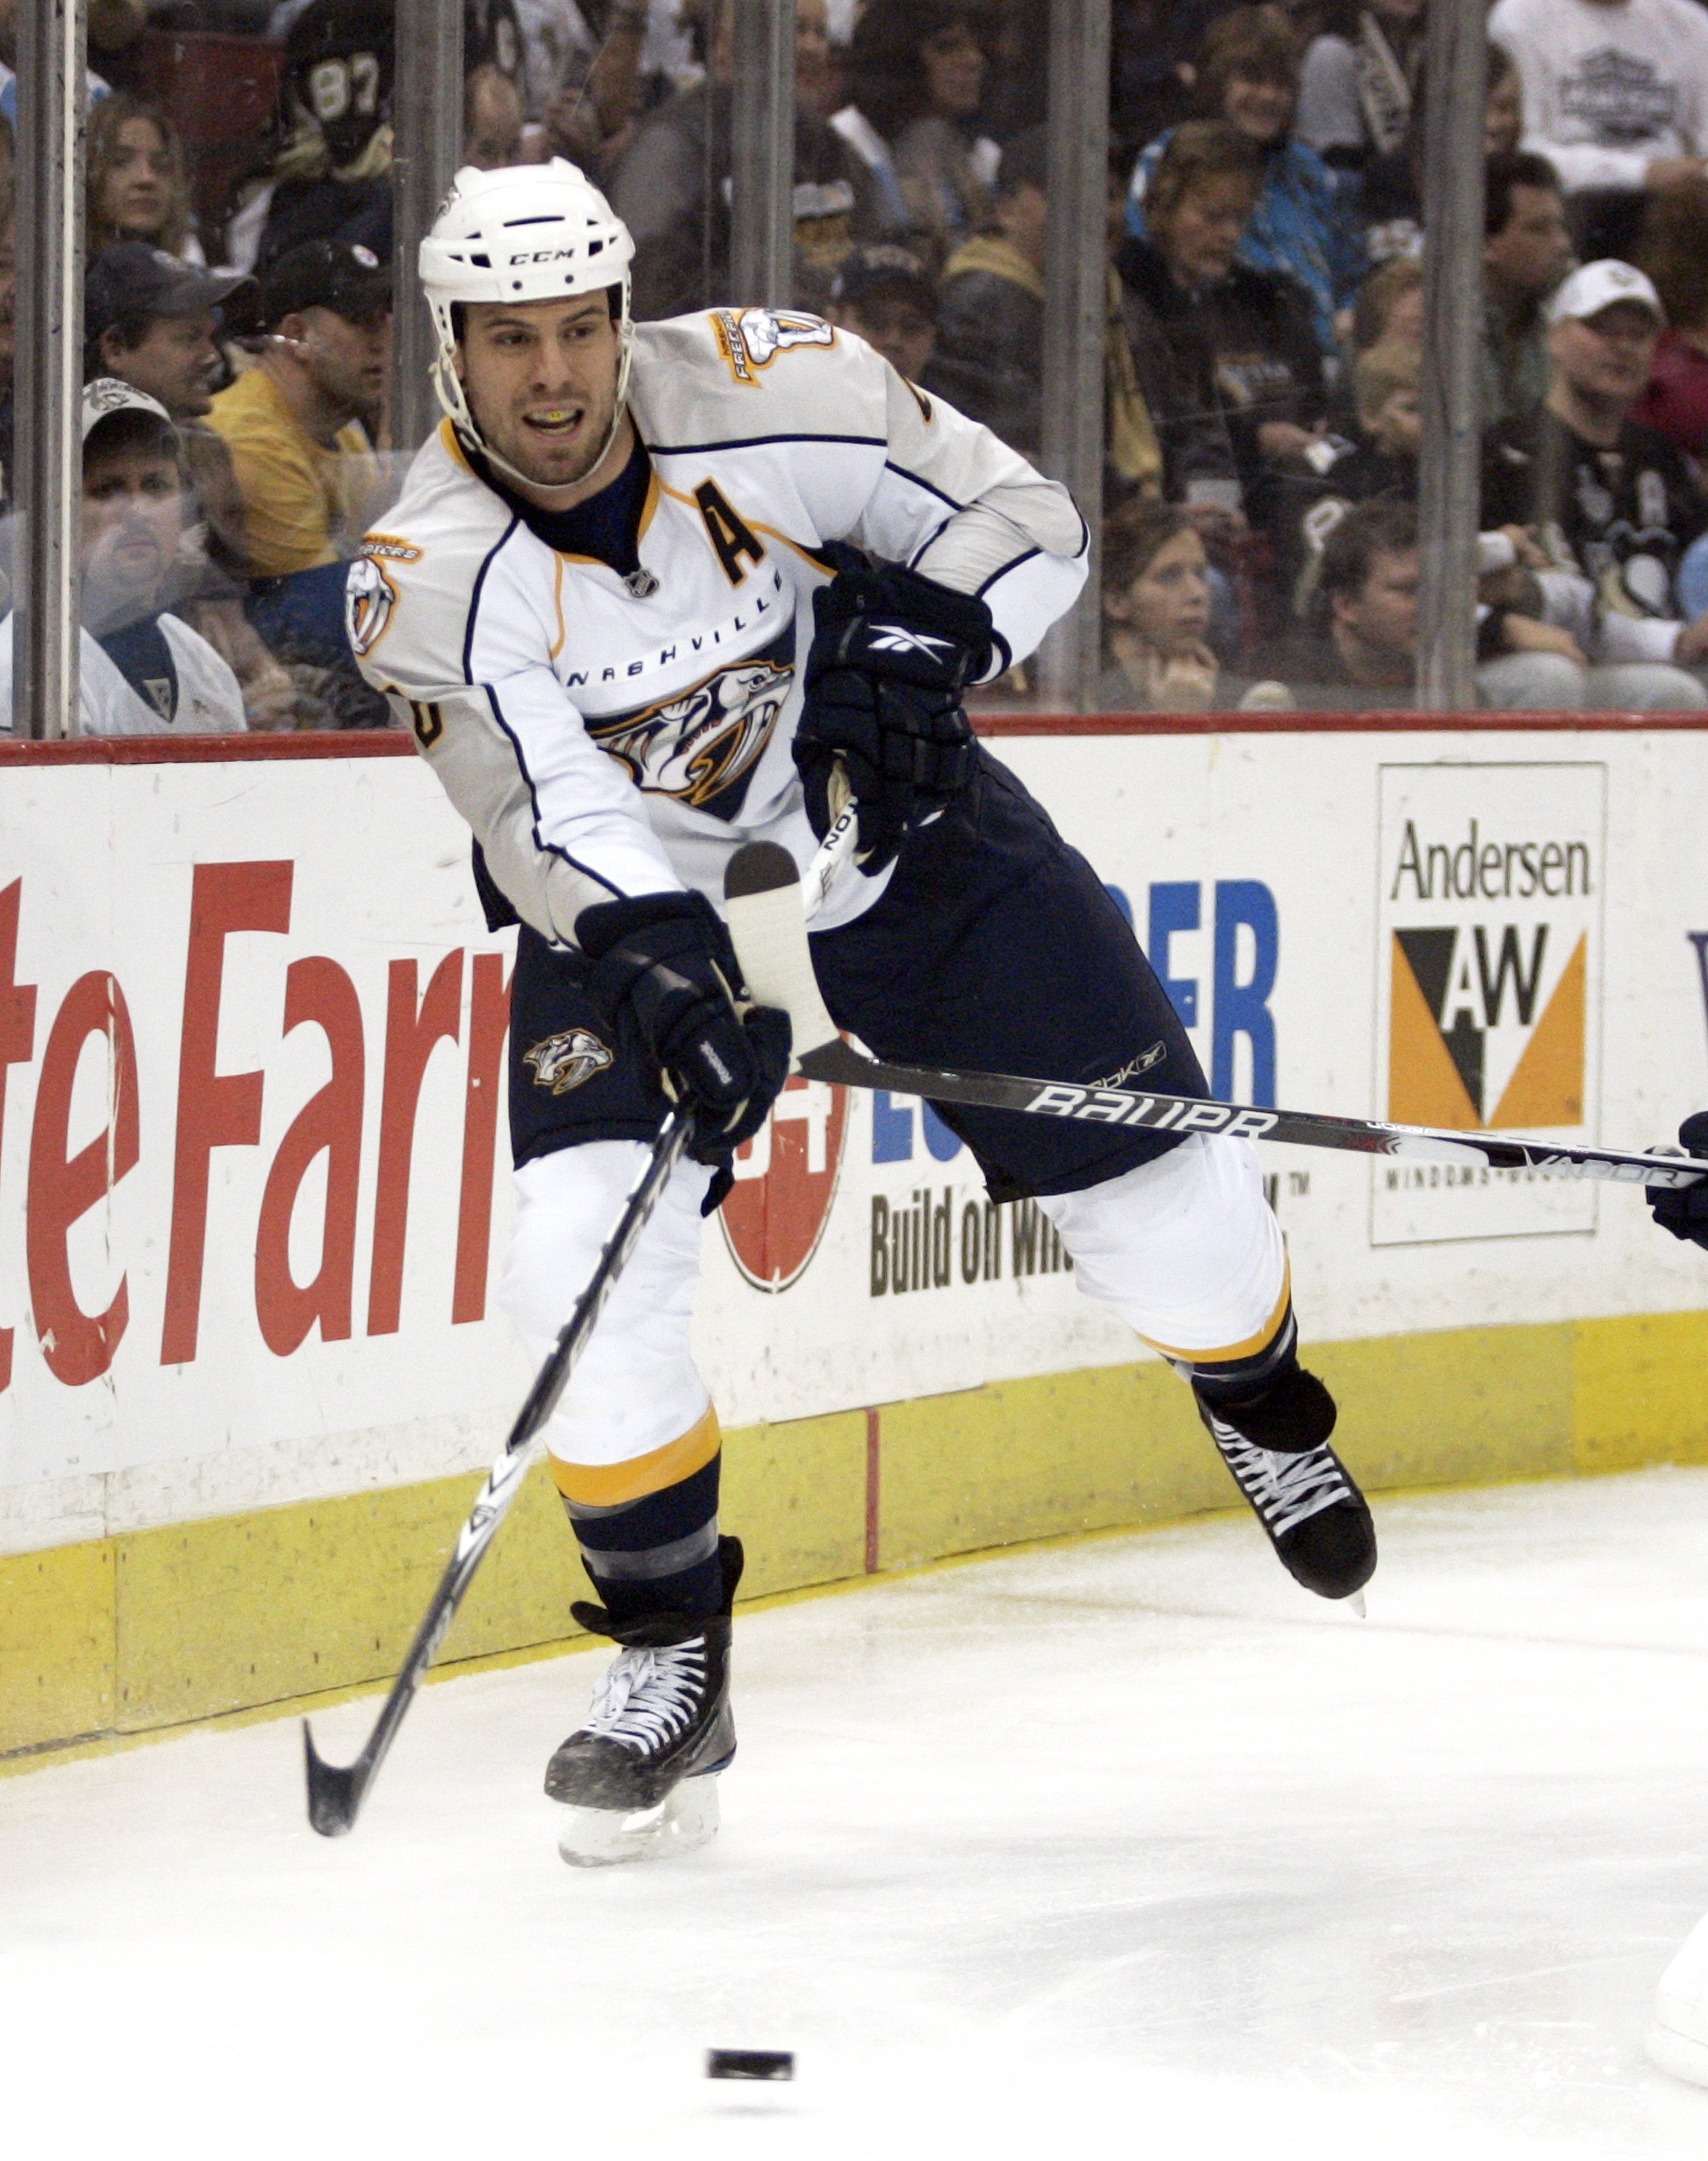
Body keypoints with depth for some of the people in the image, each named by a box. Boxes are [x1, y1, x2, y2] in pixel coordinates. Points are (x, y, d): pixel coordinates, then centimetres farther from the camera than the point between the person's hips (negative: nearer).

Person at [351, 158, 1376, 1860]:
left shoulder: (772, 393, -20)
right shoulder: (426, 579, -22)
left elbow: (1030, 523, -9)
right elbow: (548, 816, -32)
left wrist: (924, 635, -28)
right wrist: (664, 971, -49)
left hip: (898, 833, 1)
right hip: (631, 899, -1)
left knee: (1145, 1170, 1)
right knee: (584, 1255, -20)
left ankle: (1258, 1404, 37)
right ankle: (669, 1662, -3)